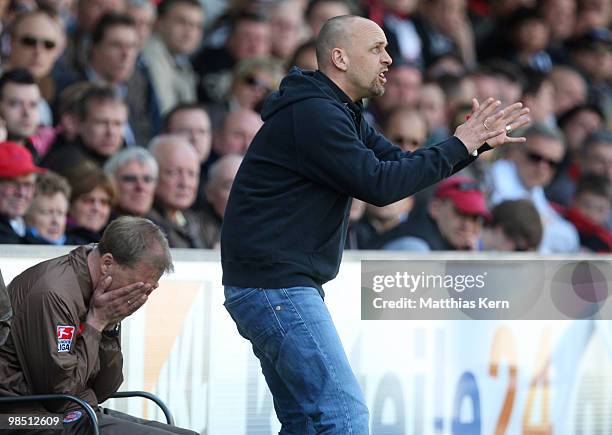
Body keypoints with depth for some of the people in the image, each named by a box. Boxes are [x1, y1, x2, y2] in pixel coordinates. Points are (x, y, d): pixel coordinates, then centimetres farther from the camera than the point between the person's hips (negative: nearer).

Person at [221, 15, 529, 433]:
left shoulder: (340, 113, 17)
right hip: (275, 285, -11)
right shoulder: (312, 114, -17)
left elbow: (399, 163, 17)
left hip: (275, 286, 11)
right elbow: (380, 184, -21)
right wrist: (459, 147, -14)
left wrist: (477, 141, 4)